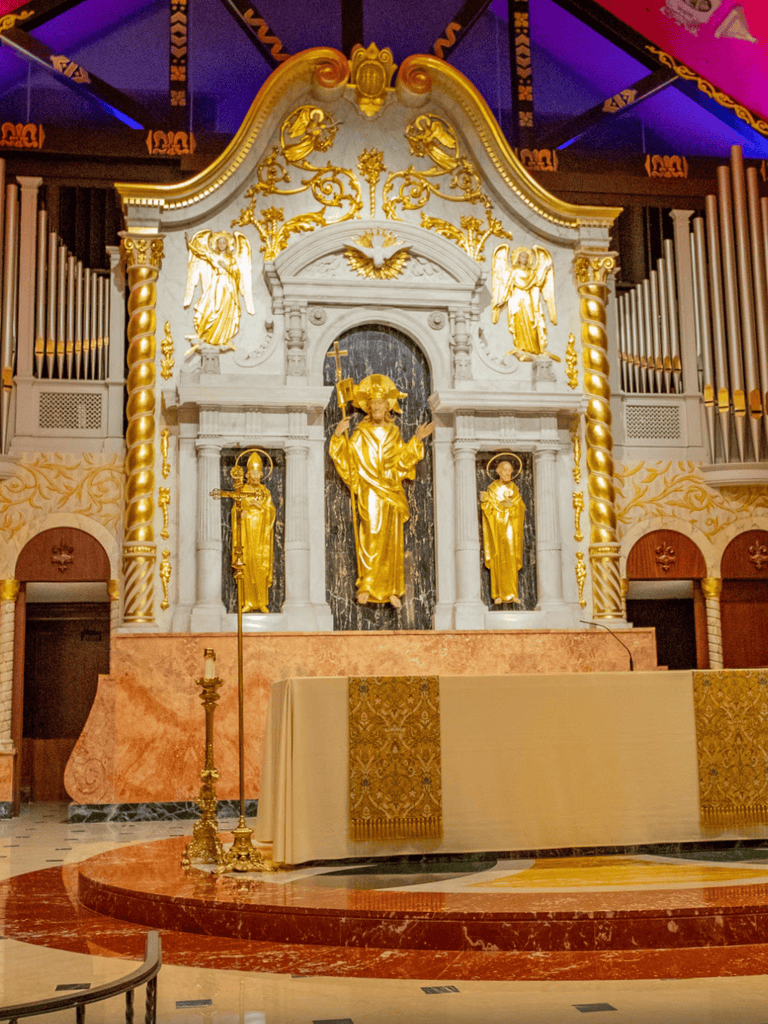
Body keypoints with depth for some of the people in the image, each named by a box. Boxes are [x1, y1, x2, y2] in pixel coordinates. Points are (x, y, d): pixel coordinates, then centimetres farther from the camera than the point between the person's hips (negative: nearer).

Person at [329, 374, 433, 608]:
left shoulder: (394, 433, 12)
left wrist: (416, 440, 8)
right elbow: (346, 457, -3)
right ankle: (366, 586, -4)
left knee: (392, 542, 1)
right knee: (370, 538, -9)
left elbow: (401, 462, 10)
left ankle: (391, 590, 5)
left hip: (391, 492, 3)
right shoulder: (361, 433, 3)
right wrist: (338, 436, -15)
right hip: (368, 493, -3)